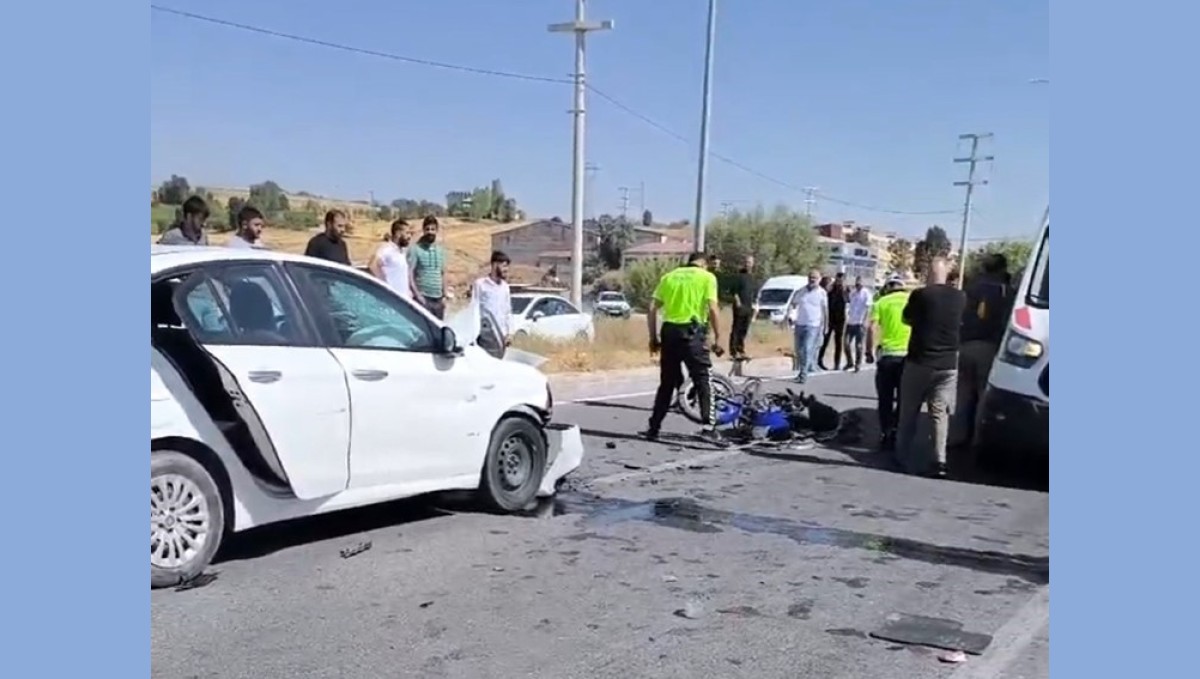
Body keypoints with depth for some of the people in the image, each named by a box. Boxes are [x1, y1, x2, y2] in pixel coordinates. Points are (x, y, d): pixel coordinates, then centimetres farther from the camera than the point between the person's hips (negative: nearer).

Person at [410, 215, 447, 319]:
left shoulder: (440, 251, 12)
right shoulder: (415, 249, -6)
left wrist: (444, 295, 10)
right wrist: (417, 295, -16)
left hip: (438, 299, 6)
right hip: (423, 298, -6)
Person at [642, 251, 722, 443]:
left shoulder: (669, 276, 14)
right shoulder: (707, 277, 3)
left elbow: (652, 310, 9)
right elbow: (713, 309, -8)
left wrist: (653, 337, 13)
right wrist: (717, 338, -3)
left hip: (670, 331, 4)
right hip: (692, 332, -4)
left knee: (667, 383, 13)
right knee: (703, 380, 5)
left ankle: (653, 428, 14)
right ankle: (707, 427, -1)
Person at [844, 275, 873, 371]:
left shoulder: (866, 293, -4)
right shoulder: (852, 292, 12)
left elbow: (868, 308, -8)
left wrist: (864, 321, -15)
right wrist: (846, 318, 8)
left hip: (860, 323, -5)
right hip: (850, 322, 5)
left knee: (858, 345, 1)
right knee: (847, 343, 1)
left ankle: (858, 364, 11)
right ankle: (850, 362, 16)